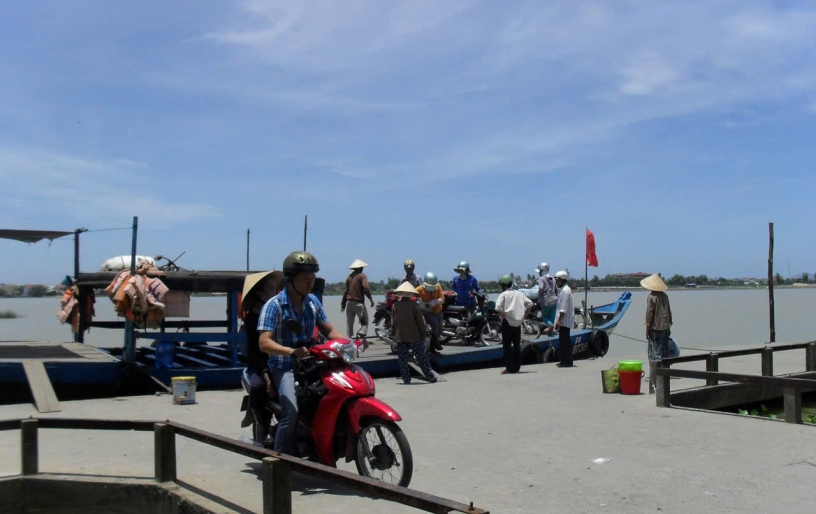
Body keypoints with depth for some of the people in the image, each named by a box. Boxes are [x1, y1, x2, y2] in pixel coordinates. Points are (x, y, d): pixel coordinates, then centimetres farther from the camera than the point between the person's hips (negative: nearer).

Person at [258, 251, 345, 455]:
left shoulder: (313, 301, 9)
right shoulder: (274, 305, -10)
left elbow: (328, 330, 14)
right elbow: (264, 343, -18)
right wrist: (292, 351, -35)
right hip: (285, 367, -6)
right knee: (291, 413, -26)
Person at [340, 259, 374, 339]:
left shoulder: (349, 277, 12)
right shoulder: (362, 276, -5)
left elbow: (345, 291, 13)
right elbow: (365, 288, -19)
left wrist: (343, 304, 16)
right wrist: (370, 299, -11)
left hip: (349, 302, 6)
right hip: (359, 303, -6)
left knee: (349, 323, 12)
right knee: (364, 322, -2)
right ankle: (361, 337, -19)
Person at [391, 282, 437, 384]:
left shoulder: (395, 305, 1)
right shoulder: (413, 305, -7)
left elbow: (392, 323, 6)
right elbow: (420, 321, -6)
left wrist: (395, 334, 18)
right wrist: (423, 334, 3)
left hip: (400, 337, 2)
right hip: (414, 336, -2)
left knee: (403, 360, 7)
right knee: (421, 358, 4)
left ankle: (406, 379, 7)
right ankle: (430, 377, 7)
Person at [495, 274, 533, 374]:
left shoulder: (504, 294, -5)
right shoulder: (519, 293, 11)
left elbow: (498, 308, -20)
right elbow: (530, 304, 7)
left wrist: (503, 316, -8)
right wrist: (524, 315, 8)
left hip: (507, 322, -5)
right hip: (518, 322, 5)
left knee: (507, 345, -1)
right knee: (517, 345, 12)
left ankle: (509, 368, -3)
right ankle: (517, 367, 15)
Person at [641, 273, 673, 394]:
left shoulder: (651, 297, -10)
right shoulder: (665, 296, 9)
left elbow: (649, 314, -12)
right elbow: (669, 312, 12)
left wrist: (647, 329, -6)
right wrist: (669, 326, 19)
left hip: (655, 328, -6)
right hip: (665, 327, 6)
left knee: (654, 354, -6)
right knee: (664, 353, 13)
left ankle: (654, 384, -9)